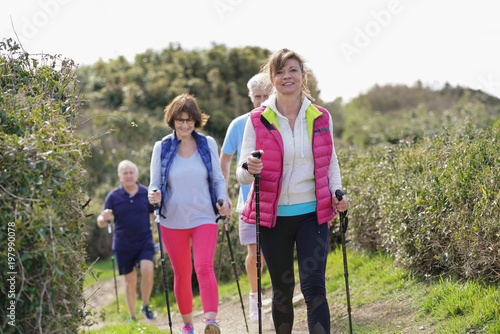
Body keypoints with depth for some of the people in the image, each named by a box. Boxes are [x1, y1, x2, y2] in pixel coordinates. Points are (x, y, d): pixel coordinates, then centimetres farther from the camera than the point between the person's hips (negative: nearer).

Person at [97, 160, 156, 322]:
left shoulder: (146, 193, 2)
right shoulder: (113, 196, -1)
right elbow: (101, 223, -2)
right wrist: (104, 218, -26)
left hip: (144, 242, 0)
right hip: (123, 245, 0)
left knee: (147, 271, -21)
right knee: (130, 281, 5)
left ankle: (146, 307, 1)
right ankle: (132, 317, 20)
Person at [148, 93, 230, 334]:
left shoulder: (208, 144, 2)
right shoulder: (162, 147, 0)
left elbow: (218, 179, 10)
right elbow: (155, 183, 4)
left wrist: (221, 201, -8)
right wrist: (154, 195, -19)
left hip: (204, 218, -1)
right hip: (173, 221, 1)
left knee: (204, 266, -20)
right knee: (182, 274, 8)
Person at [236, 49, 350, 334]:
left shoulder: (321, 118, 4)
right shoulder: (258, 120, -2)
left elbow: (330, 163, 16)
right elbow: (243, 175, -2)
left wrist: (337, 193, -2)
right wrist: (249, 168, -26)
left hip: (312, 213, 0)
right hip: (273, 216, 0)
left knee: (314, 286, -11)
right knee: (282, 291, 9)